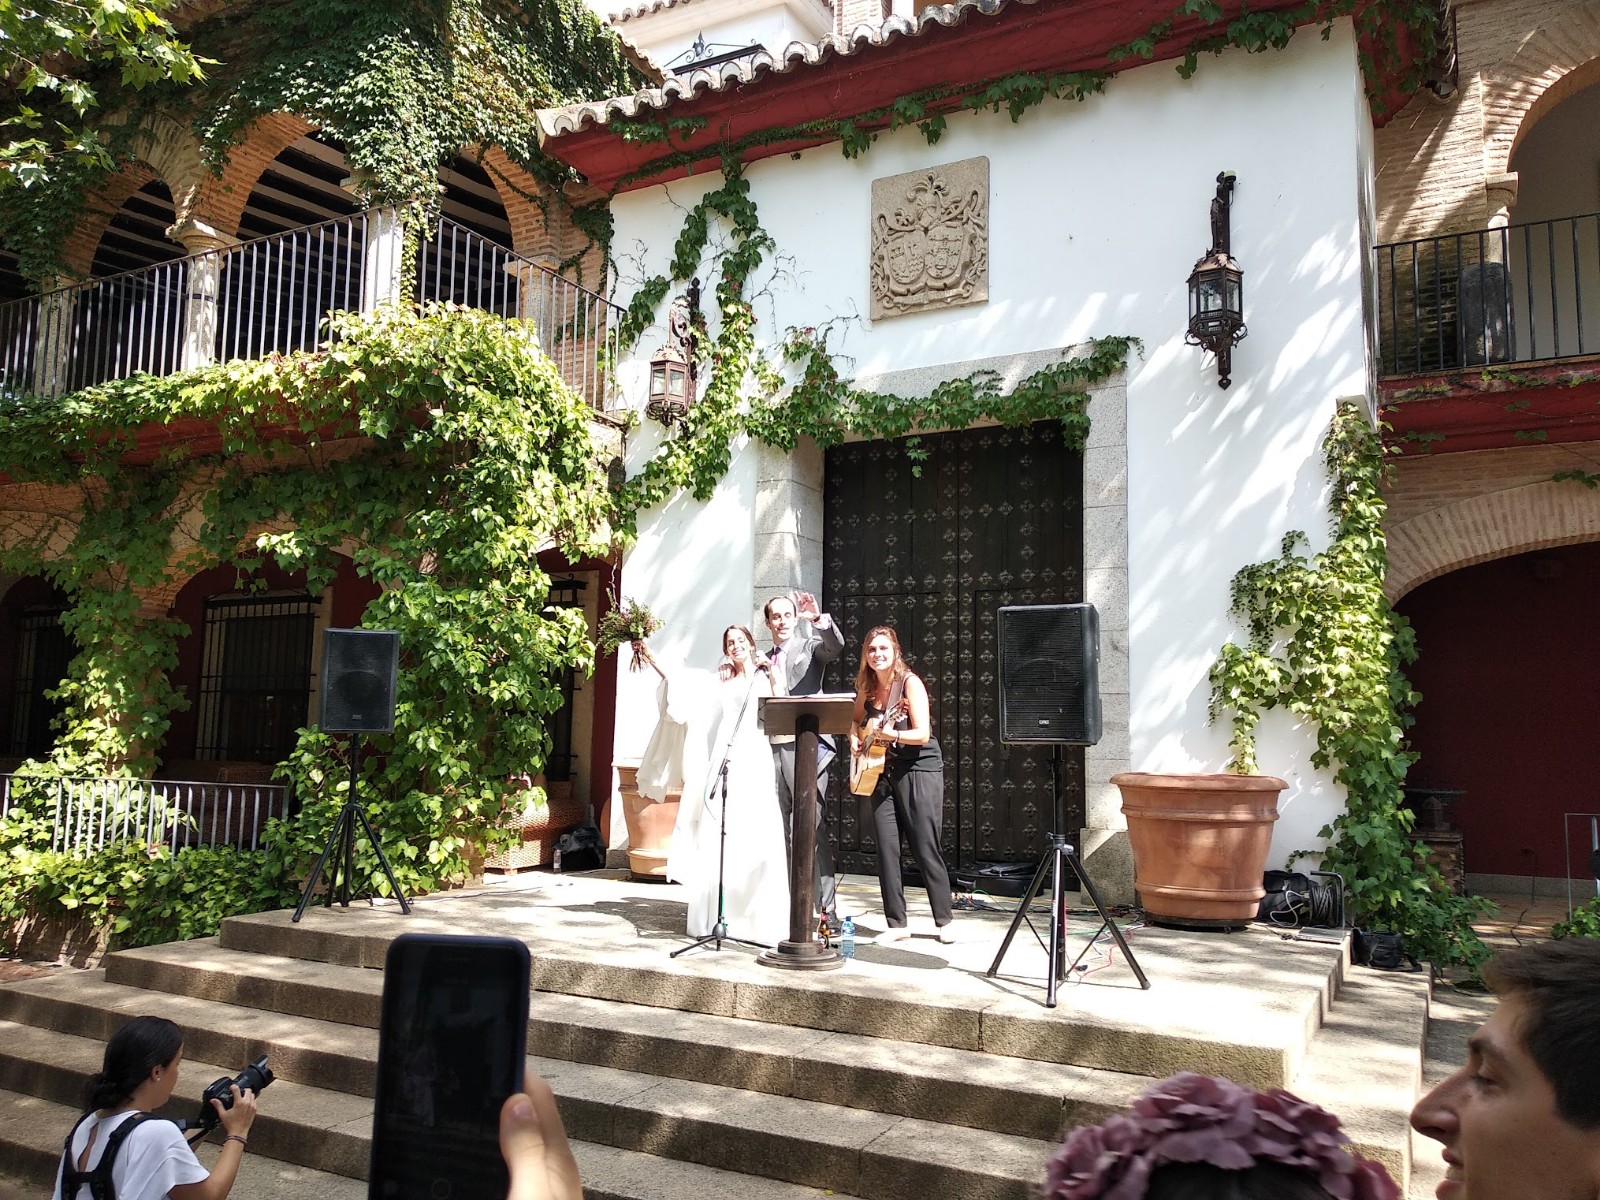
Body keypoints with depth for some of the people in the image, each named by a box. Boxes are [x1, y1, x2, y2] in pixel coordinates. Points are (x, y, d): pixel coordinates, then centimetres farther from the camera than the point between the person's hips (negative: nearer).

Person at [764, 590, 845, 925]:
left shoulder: (811, 646, 7)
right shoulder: (764, 660, 20)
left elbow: (836, 647, -16)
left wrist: (818, 618, -28)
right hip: (772, 747, 5)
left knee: (813, 828, -9)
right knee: (783, 831, 7)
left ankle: (827, 910, -8)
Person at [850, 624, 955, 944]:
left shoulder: (910, 682, -11)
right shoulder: (867, 687, 6)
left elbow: (922, 734, -17)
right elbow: (856, 721, 24)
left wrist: (890, 733, -30)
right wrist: (855, 738, 3)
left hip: (919, 769, -5)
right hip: (882, 771, 6)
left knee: (926, 848, -3)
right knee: (886, 849, 2)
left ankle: (945, 920, 10)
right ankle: (896, 923, 10)